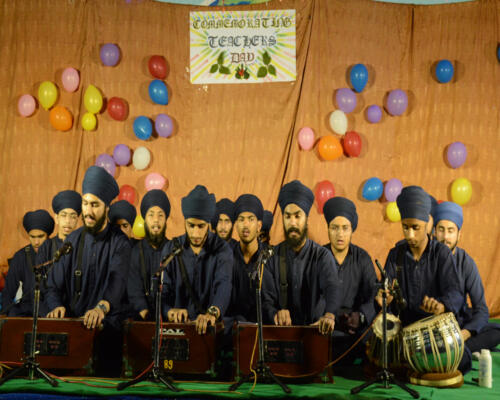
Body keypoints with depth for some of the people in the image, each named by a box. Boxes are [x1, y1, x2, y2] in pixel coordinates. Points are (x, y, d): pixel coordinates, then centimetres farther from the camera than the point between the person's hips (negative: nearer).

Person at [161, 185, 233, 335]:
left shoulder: (222, 249, -1)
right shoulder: (171, 249, 6)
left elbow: (223, 285, -17)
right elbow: (163, 289, -2)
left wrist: (212, 312, -37)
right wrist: (170, 311, -24)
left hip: (210, 324, -1)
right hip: (178, 323, 2)